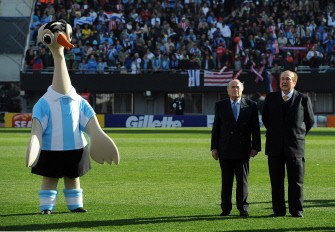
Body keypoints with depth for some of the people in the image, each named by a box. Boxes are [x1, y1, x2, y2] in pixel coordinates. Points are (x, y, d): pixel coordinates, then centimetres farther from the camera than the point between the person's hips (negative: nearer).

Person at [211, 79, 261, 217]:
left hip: (242, 150, -1)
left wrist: (255, 147, -2)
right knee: (226, 180, 3)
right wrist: (214, 147, 1)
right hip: (225, 150, 1)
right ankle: (226, 209, 8)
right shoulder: (220, 106, 7)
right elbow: (216, 127, 6)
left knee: (243, 180, 2)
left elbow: (255, 128, 3)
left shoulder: (251, 106, 4)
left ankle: (243, 208, 8)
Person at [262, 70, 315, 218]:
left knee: (296, 181, 0)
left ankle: (296, 210, 7)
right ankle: (279, 210, 8)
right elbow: (265, 118, 20)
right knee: (276, 181, 3)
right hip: (275, 147, 2)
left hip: (295, 146, -2)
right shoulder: (271, 98, 6)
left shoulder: (303, 100, 0)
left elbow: (310, 121, 12)